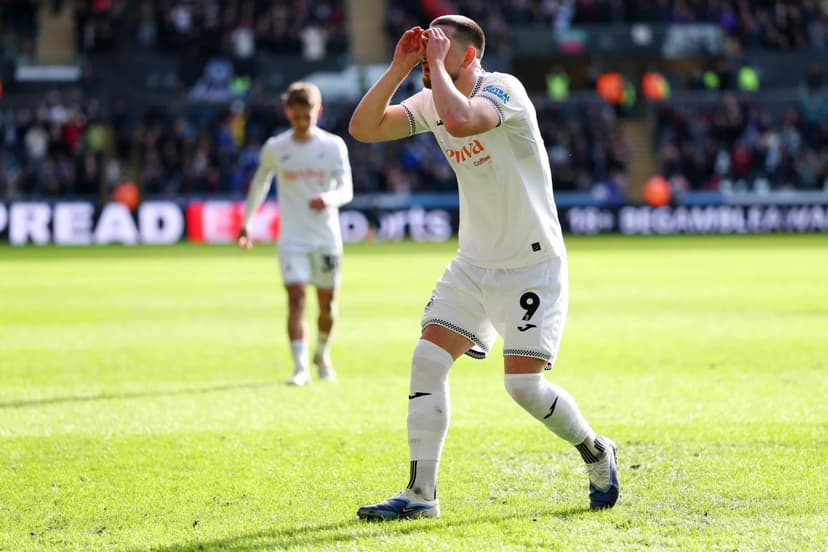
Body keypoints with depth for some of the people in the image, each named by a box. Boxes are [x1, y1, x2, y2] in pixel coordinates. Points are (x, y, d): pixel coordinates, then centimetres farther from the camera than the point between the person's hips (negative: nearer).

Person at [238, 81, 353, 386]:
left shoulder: (334, 146, -4)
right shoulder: (274, 148, 0)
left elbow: (347, 190, -9)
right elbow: (259, 183, 16)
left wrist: (329, 198, -32)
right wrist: (246, 223, 19)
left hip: (327, 238, 0)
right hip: (292, 238, 0)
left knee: (327, 304, 9)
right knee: (295, 299, -14)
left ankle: (322, 355, 35)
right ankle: (300, 367, -15)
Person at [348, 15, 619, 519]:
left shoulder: (503, 89, -20)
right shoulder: (431, 103, 3)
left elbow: (458, 119, -40)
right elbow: (363, 128, -2)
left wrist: (436, 63, -26)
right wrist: (400, 67, -9)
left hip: (533, 265, -7)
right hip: (473, 264, 7)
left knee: (524, 384, -10)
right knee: (427, 361, -5)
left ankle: (597, 453, 18)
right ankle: (421, 494, 0)